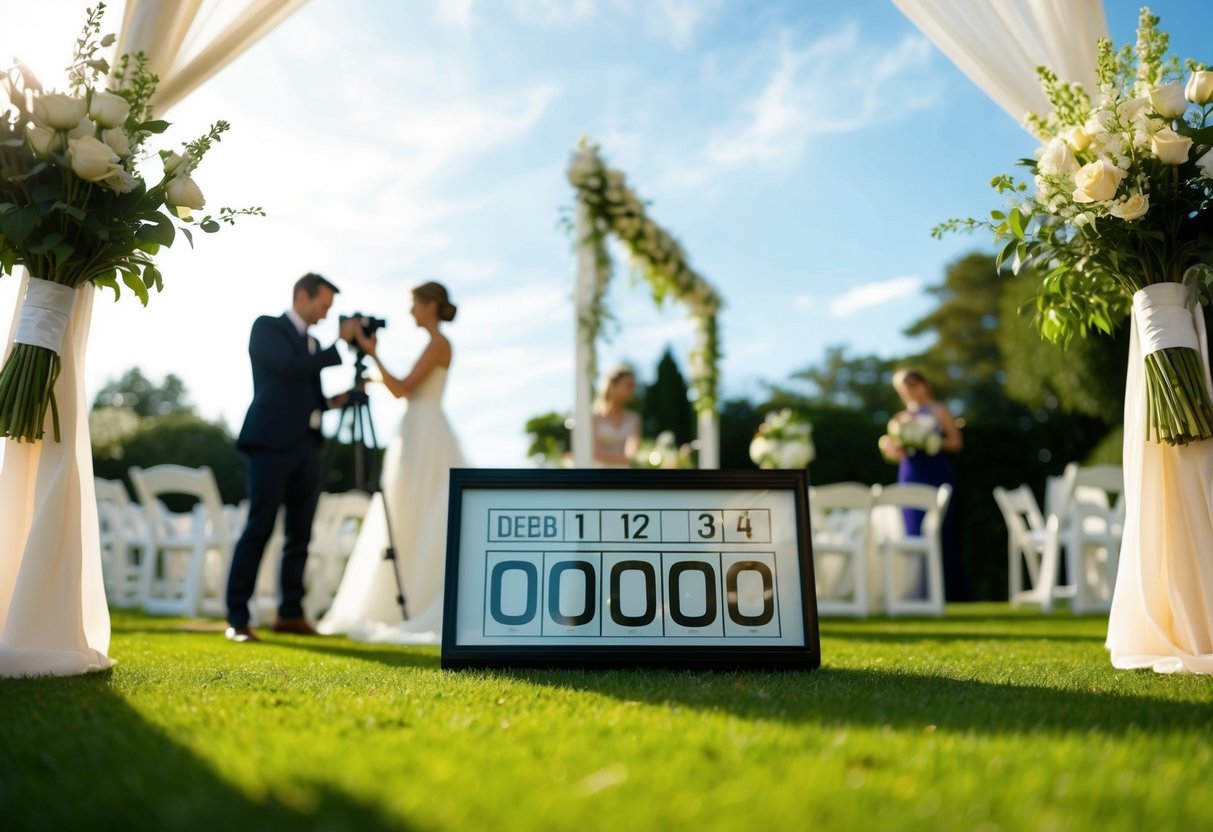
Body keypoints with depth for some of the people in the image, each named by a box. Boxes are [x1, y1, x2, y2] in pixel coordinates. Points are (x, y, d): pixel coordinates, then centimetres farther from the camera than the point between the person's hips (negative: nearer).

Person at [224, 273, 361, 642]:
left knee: (300, 535, 7)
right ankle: (237, 619, -4)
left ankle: (290, 613, 15)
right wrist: (340, 344, -10)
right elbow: (294, 367, -15)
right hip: (272, 441, -7)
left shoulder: (312, 342, 22)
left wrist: (332, 401, 5)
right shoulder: (267, 327, 2)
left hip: (305, 447, 7)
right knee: (259, 529, -8)